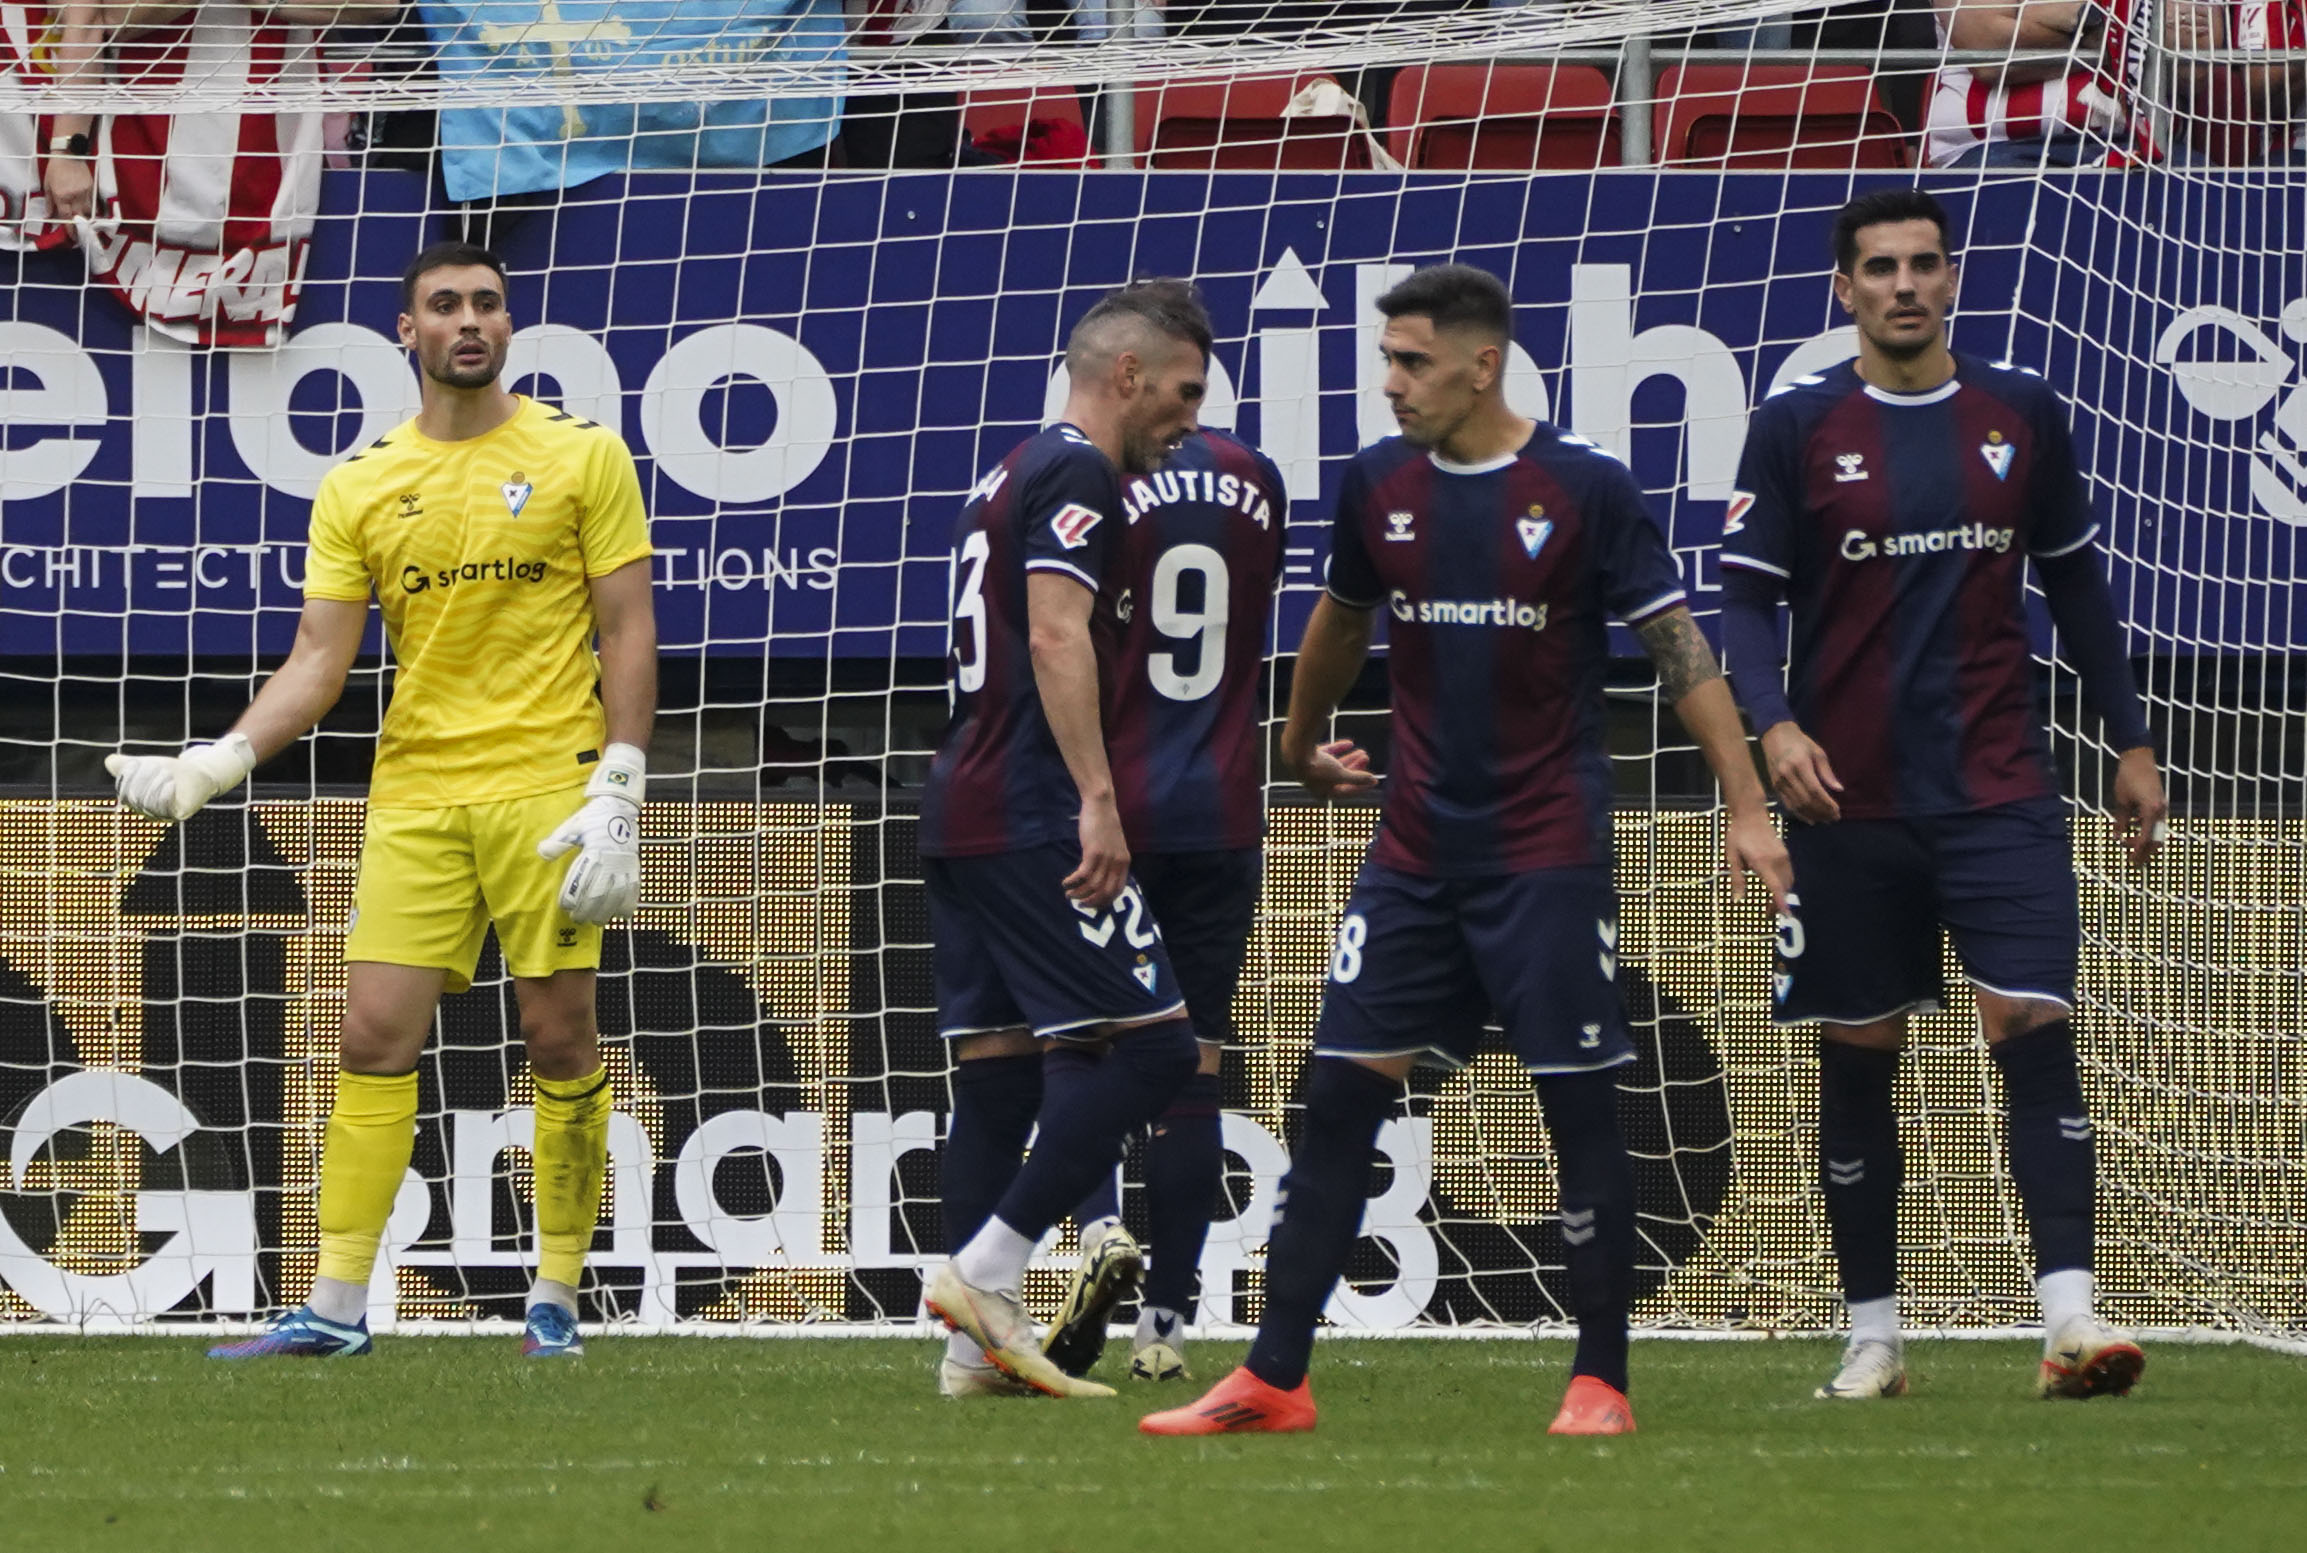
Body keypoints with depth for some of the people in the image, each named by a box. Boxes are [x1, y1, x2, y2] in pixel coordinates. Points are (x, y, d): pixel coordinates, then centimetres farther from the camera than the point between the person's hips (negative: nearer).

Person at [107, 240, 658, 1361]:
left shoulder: (582, 457, 1)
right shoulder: (358, 489, 7)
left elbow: (628, 632, 0)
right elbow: (319, 658, 5)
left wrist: (617, 794, -9)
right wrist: (217, 763, -10)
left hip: (546, 785, -2)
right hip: (414, 794, 2)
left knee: (560, 1035, -2)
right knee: (375, 1033, -3)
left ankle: (556, 1299, 9)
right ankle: (336, 1309, -1)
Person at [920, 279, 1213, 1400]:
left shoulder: (1009, 480, 22)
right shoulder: (1076, 476, -8)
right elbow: (1057, 639, -20)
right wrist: (1098, 798, -25)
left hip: (960, 808, 10)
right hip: (1032, 817, -10)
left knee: (998, 1068, 8)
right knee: (1151, 1043, -10)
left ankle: (978, 1343, 5)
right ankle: (985, 1266, -15)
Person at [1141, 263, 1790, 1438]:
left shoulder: (1585, 490, -8)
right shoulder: (1379, 486, 4)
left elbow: (1679, 648, -6)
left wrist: (1745, 806, -11)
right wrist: (1301, 744, 35)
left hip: (1548, 851, -4)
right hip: (1416, 847, 4)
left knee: (1580, 1104, -2)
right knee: (1340, 1095, -1)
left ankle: (1601, 1379, 7)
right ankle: (1272, 1379, 1)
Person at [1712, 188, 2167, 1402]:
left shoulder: (2022, 416, 6)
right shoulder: (1797, 427, -1)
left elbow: (2075, 583, 15)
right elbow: (1748, 596, -3)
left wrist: (2129, 741, 13)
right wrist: (1775, 726, -20)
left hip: (1999, 791, 0)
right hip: (1851, 799, 0)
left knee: (2033, 1027, -13)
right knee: (1857, 1062, 6)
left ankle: (2069, 1313, -18)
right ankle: (1872, 1336, 14)